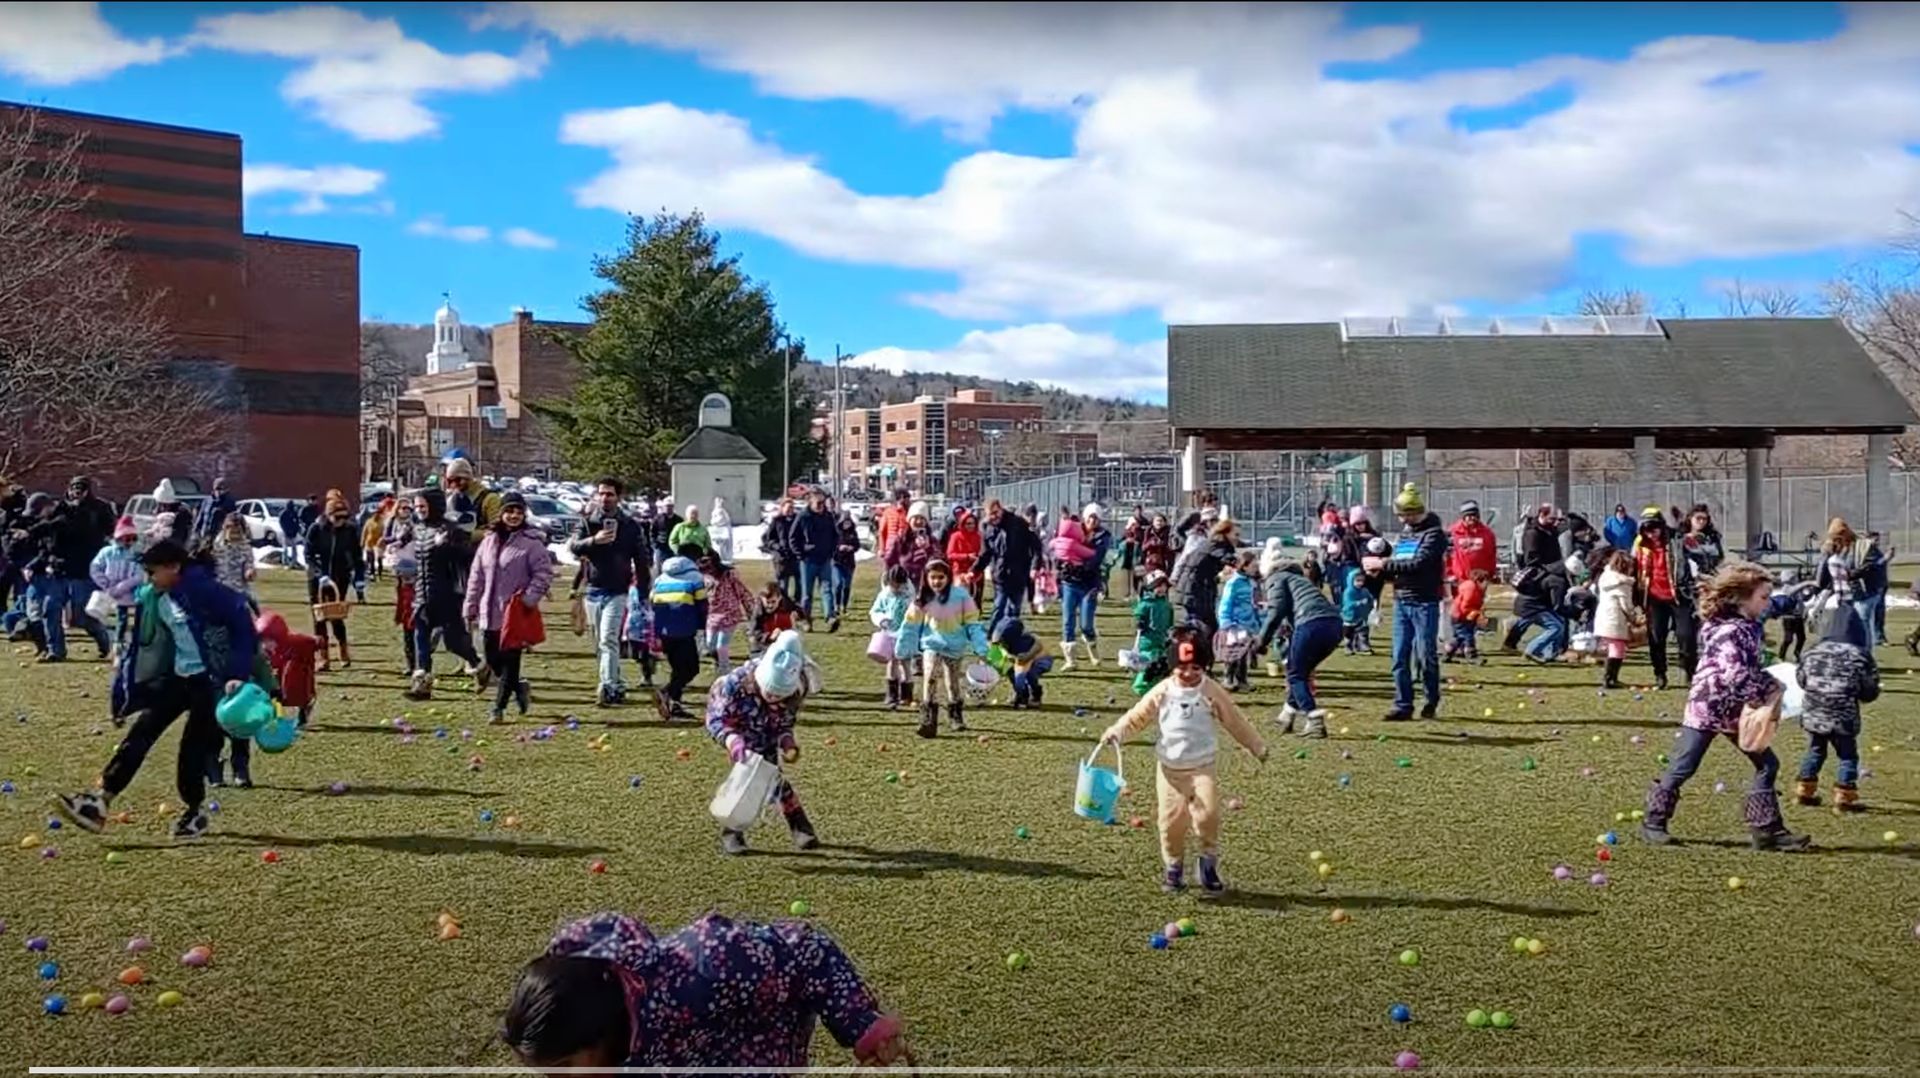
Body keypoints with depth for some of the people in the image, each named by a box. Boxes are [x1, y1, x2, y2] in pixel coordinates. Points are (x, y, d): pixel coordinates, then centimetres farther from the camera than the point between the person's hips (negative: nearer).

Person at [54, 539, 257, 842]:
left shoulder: (204, 590, -19)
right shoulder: (153, 598, 5)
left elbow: (242, 624, -20)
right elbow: (140, 642, 13)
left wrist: (239, 674, -24)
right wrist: (124, 686, 9)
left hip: (210, 679, -7)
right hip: (177, 677, 8)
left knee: (194, 746, -3)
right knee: (140, 734, -2)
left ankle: (194, 811, 18)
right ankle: (101, 800, -5)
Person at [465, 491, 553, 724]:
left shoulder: (532, 542, -7)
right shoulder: (489, 540, 11)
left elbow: (544, 574, -9)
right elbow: (476, 576, 15)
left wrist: (529, 599, -17)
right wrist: (471, 607, 13)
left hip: (515, 613, -6)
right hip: (489, 613, 6)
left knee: (509, 662, -3)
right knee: (493, 660, 10)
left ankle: (498, 708, 5)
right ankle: (520, 688, 33)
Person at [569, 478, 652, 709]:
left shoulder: (631, 526, 2)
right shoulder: (587, 522, 5)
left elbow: (642, 559, 6)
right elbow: (573, 546, -10)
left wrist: (643, 591, 2)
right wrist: (594, 540, -28)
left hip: (617, 592, -4)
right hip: (594, 590, 4)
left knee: (608, 640, -17)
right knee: (600, 644, 11)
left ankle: (608, 688, -23)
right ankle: (618, 686, 24)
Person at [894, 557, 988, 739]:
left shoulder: (960, 596, -11)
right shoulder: (922, 600, -6)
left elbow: (972, 622, -5)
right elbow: (911, 625, 4)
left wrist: (980, 647, -8)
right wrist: (901, 650, 6)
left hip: (955, 647, 0)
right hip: (931, 645, 0)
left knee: (953, 683, 15)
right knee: (930, 676, -22)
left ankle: (956, 716, 39)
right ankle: (928, 721, -23)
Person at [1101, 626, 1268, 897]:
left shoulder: (1212, 691, -4)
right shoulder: (1162, 692, -3)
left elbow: (1235, 721, 5)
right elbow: (1137, 716, 1)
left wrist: (1257, 747, 12)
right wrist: (1116, 732, -15)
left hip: (1202, 768, -1)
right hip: (1170, 769, 1)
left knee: (1208, 814, -16)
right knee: (1171, 821, 3)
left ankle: (1209, 866, 1)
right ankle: (1173, 869, 20)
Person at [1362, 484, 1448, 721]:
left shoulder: (1433, 534, -9)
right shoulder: (1404, 532, 14)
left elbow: (1419, 564, -21)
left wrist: (1384, 564, -20)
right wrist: (1380, 570, -5)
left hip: (1424, 603, -6)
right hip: (1401, 602, 6)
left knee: (1425, 656, 0)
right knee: (1400, 658, 4)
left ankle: (1432, 700, 19)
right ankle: (1403, 706, 9)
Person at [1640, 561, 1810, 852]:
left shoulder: (1748, 627, 8)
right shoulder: (1726, 631, -21)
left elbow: (1752, 669, 16)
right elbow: (1735, 674, -30)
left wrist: (1771, 685, 0)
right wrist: (1765, 693, -20)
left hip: (1736, 711, 9)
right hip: (1707, 706, -9)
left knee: (1767, 764, 5)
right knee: (1683, 768, 0)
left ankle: (1767, 828, 10)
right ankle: (1653, 822, 12)